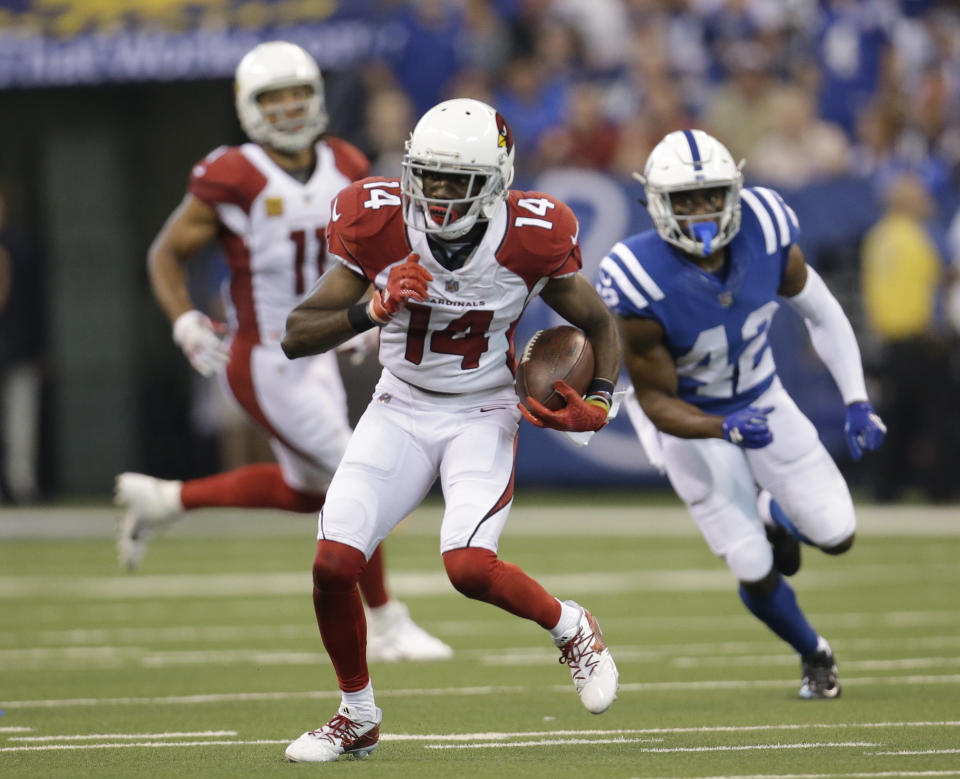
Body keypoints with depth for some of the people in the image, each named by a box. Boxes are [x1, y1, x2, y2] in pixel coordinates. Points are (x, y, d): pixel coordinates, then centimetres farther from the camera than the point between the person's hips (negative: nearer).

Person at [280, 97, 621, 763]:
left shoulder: (528, 243, -16)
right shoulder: (380, 231, -16)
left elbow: (601, 325, 2)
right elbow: (296, 337, -15)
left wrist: (598, 403, -14)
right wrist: (373, 309, -31)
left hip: (483, 416, -2)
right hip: (401, 410, 2)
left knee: (469, 568, -23)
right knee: (334, 563, -11)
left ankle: (572, 629, 9)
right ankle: (357, 717, 12)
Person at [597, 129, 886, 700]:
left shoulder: (765, 235, -23)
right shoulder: (644, 286, -33)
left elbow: (822, 314, -3)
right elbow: (656, 402, -22)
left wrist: (857, 403, -9)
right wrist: (728, 431, -37)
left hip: (762, 401, 3)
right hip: (692, 422, -3)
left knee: (836, 535, -1)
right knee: (757, 573, -4)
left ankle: (772, 515, 35)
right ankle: (814, 654, 28)